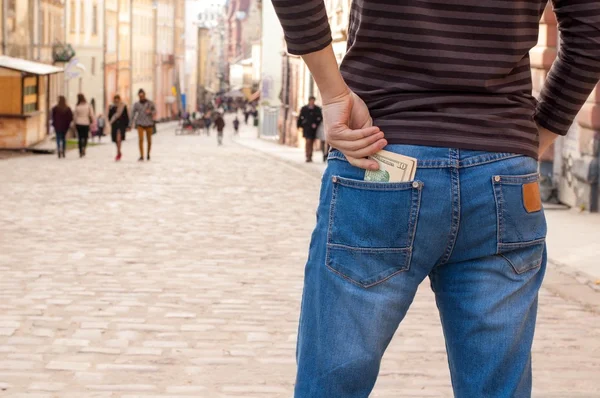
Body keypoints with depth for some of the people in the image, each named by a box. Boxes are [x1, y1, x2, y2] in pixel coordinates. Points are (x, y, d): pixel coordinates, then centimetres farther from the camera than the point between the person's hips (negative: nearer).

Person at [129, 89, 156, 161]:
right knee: (141, 140, -14)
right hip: (140, 124, 0)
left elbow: (155, 112, 7)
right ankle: (141, 156, -13)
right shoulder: (136, 104, 3)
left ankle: (148, 154, 29)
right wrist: (130, 125, 8)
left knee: (149, 140, 7)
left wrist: (150, 112, -16)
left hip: (149, 124, 0)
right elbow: (133, 114, 8)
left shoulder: (150, 103, 1)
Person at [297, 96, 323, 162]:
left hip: (314, 128, 2)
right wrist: (299, 125, 0)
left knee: (312, 142, 8)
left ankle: (310, 157, 17)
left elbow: (320, 118, 3)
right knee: (308, 141, -14)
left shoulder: (317, 109, 4)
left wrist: (316, 124, -11)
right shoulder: (304, 109, 2)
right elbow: (300, 118, 6)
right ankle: (307, 157, -14)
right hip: (307, 127, -2)